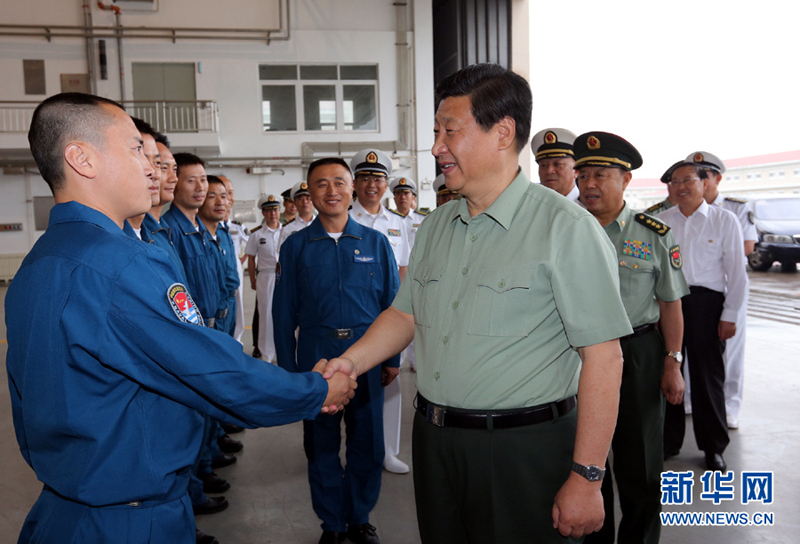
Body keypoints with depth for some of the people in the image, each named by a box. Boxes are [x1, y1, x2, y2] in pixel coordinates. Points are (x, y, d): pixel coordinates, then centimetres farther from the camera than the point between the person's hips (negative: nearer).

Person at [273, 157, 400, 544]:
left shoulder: (375, 242, 4)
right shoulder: (295, 246, 2)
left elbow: (392, 303, 6)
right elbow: (284, 312, 3)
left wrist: (392, 358, 4)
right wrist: (288, 369, 1)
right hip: (316, 355, 0)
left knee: (367, 441, 10)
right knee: (321, 444, 10)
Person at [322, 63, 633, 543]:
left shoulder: (566, 227, -14)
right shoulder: (435, 227, 9)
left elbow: (603, 357, -16)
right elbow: (406, 314, 14)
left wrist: (586, 478, -17)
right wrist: (350, 361, -3)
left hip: (524, 449, -6)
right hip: (434, 440, 7)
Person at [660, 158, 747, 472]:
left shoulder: (725, 220, 1)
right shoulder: (660, 221, 7)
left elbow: (736, 271, 1)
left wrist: (729, 315, -3)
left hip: (705, 304, -2)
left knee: (708, 375, 5)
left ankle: (713, 447, 22)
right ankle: (668, 440, 24)